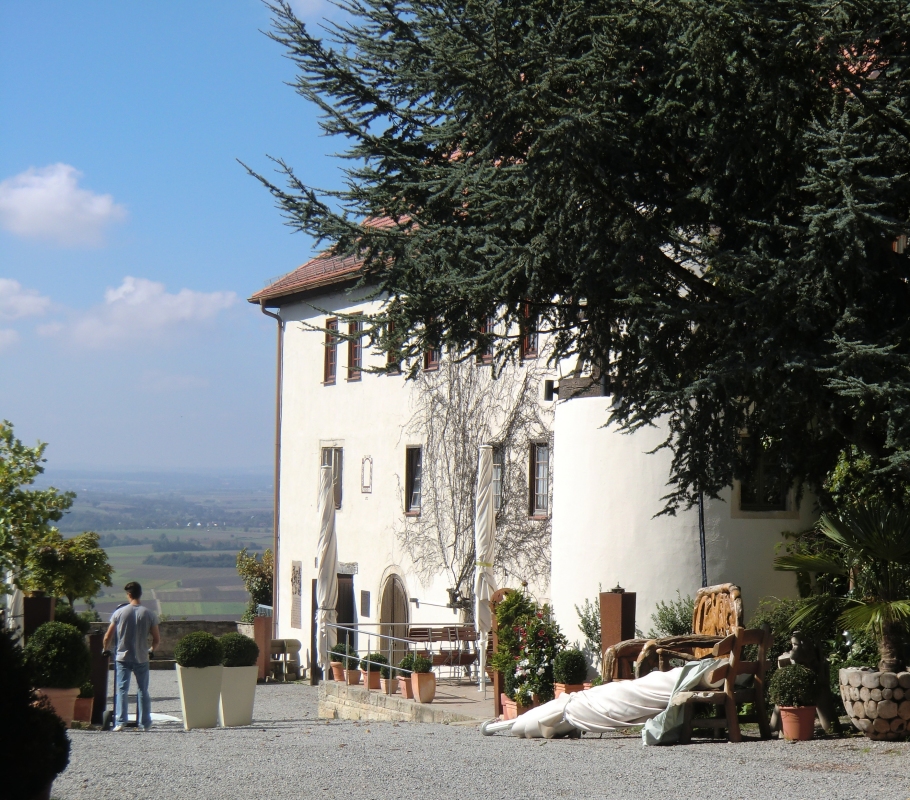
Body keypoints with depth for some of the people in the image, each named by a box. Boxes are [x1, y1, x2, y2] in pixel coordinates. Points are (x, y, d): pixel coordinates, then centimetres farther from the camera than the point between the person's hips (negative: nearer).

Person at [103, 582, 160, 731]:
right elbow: (157, 639, -1)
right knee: (143, 691, 11)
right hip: (142, 658, 1)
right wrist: (151, 650, 21)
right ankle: (145, 723, 14)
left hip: (123, 657, -1)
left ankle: (120, 722, -5)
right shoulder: (149, 614, -5)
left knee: (122, 689, 3)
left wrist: (106, 650, 18)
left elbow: (107, 637, -2)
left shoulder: (119, 612, -5)